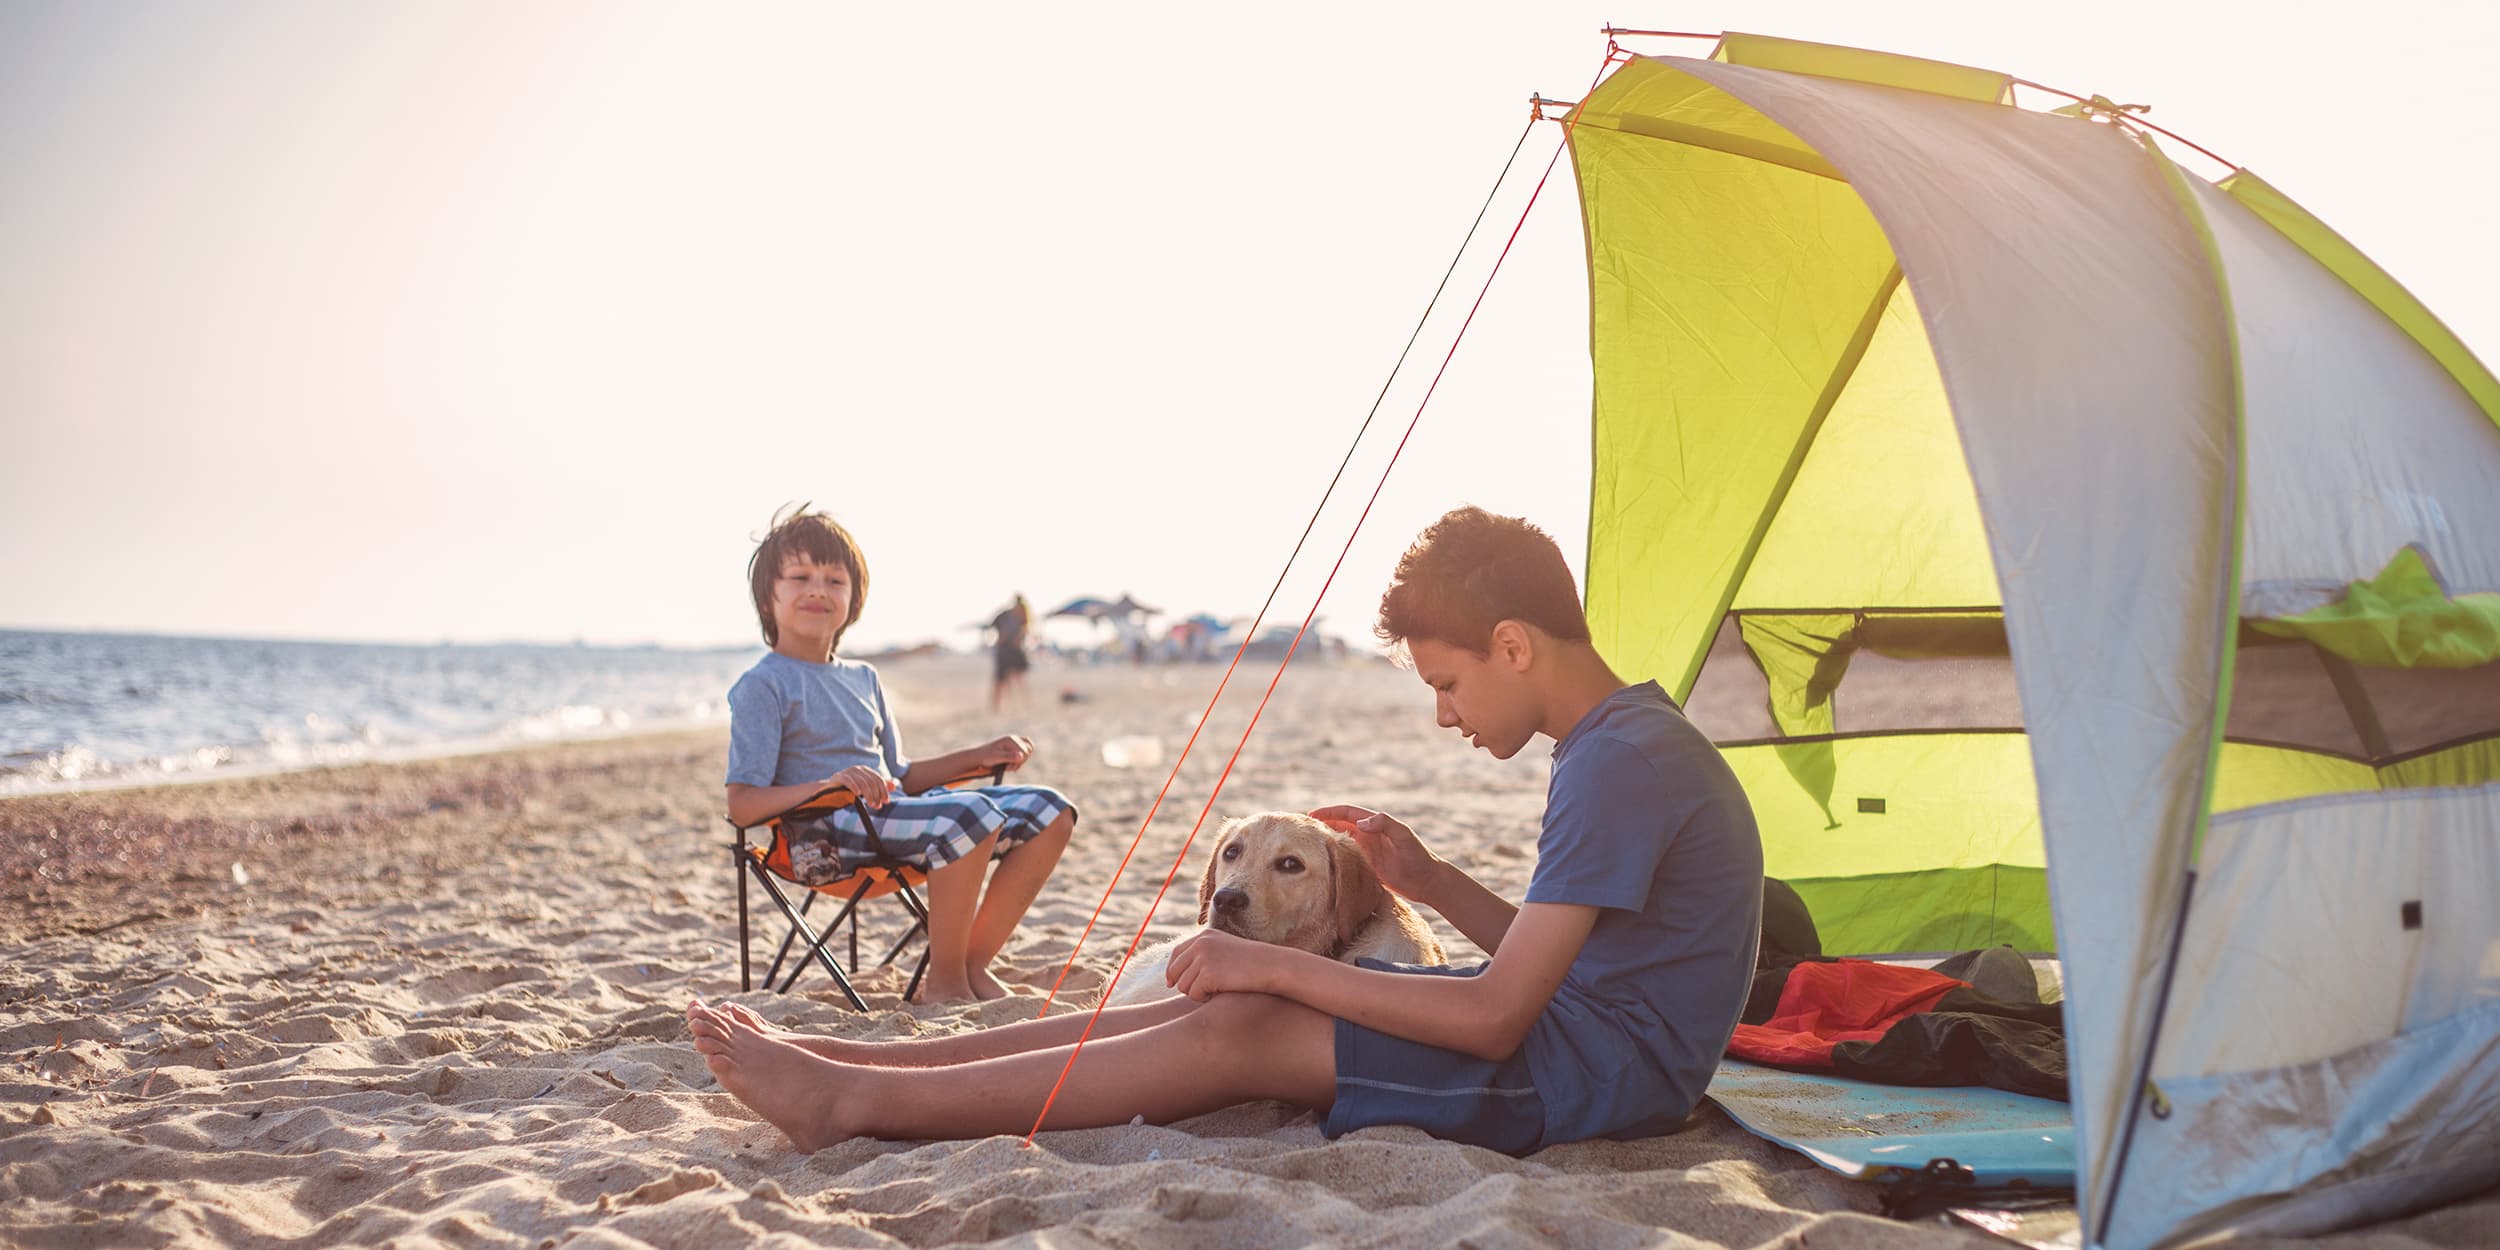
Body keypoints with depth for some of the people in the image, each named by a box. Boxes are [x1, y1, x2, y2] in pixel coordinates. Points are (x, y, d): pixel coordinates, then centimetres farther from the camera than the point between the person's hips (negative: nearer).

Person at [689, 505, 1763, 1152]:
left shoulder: (1621, 762, -21)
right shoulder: (1627, 743, 12)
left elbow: (1497, 1016, -25)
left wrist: (1275, 964, -20)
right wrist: (1434, 884, 7)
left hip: (1597, 1069, -9)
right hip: (1573, 1028, 9)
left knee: (1244, 1031, -17)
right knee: (1229, 1003, -1)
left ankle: (855, 1102, -10)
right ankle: (848, 1068, 0)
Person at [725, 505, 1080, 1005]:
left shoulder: (863, 679, 20)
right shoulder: (763, 686, -4)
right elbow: (742, 805, -13)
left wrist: (979, 756, 12)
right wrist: (829, 785, -28)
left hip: (892, 812, 8)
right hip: (828, 833, -8)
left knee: (1050, 813, -1)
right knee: (970, 814, -34)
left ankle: (974, 964, 1)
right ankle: (944, 983, -19)